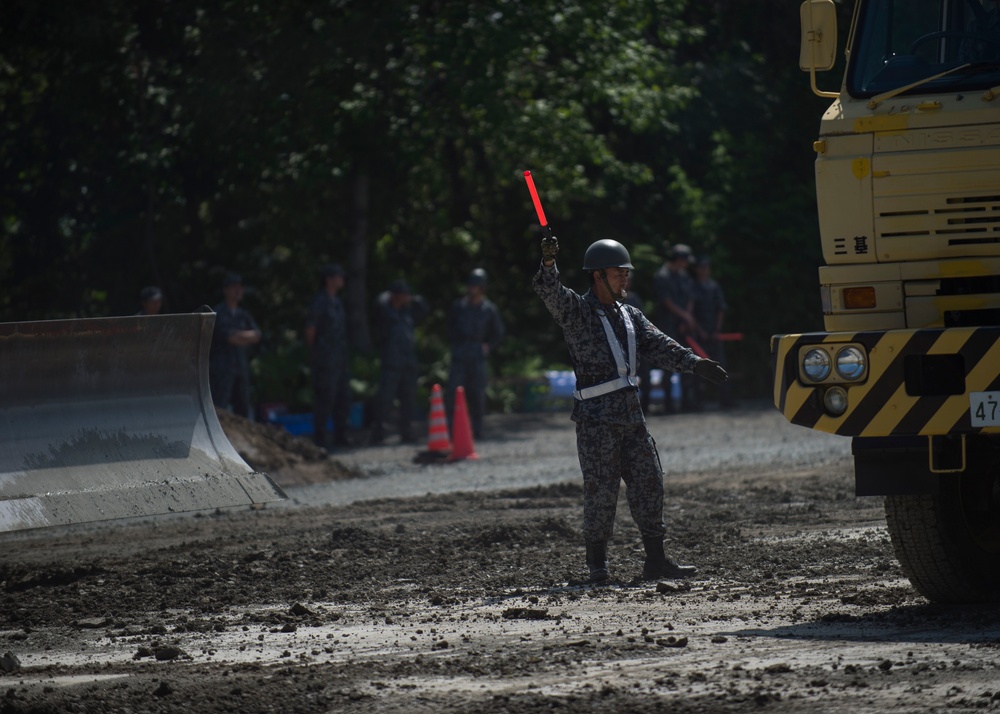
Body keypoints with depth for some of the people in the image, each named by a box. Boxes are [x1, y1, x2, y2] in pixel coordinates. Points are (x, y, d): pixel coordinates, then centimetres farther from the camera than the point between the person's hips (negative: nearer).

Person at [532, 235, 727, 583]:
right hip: (595, 417, -7)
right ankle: (597, 564, 2)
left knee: (648, 483, 7)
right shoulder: (576, 310, -2)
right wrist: (549, 263, -37)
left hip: (631, 414, 7)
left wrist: (693, 362, -1)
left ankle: (656, 560, 13)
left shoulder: (630, 316, 17)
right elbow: (550, 292, -18)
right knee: (602, 489, -7)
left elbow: (658, 346, 12)